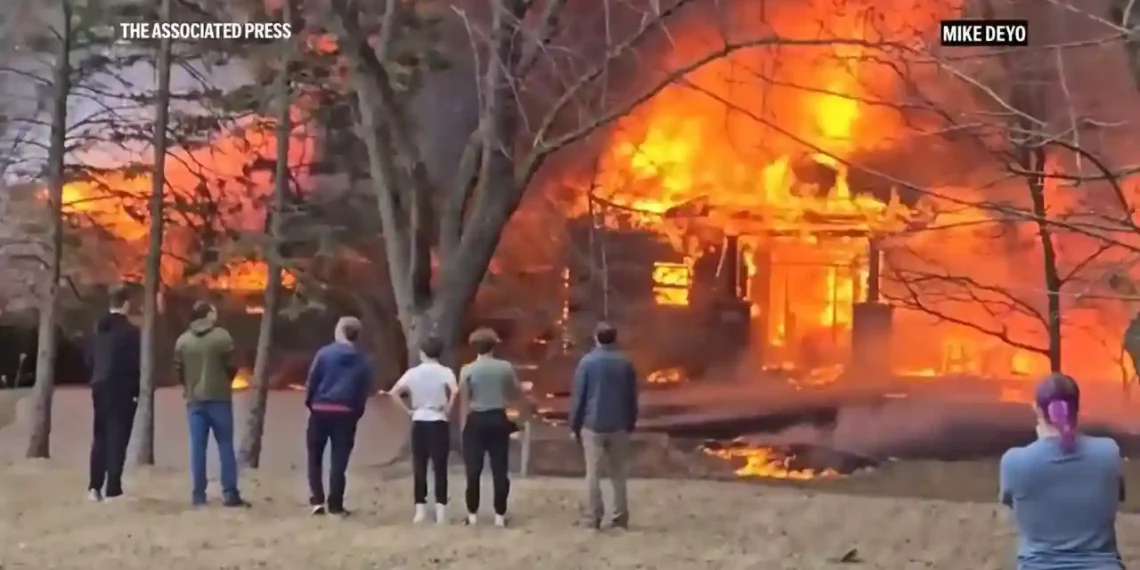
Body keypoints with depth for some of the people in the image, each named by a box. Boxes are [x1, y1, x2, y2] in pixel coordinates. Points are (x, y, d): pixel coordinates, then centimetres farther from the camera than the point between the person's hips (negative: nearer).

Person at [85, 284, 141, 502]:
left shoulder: (98, 328, 8)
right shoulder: (130, 330, -12)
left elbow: (89, 359, 10)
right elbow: (134, 363, -13)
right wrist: (136, 390, -2)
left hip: (100, 388, 6)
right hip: (121, 390, -6)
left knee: (100, 438, 12)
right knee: (117, 439, -4)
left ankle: (95, 487, 10)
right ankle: (112, 489, -6)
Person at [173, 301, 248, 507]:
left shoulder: (182, 340, 3)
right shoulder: (222, 337, -7)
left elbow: (178, 370, 4)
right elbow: (232, 366, -6)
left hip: (195, 400, 3)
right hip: (219, 398, -3)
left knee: (197, 448, 5)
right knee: (225, 446, 2)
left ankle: (198, 494, 3)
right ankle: (230, 494, -2)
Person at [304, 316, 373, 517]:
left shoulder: (325, 353, -4)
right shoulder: (363, 361, 4)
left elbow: (312, 381, -4)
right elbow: (365, 391, 3)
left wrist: (310, 403, 10)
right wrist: (356, 413, 11)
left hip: (321, 410, -1)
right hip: (346, 413, 1)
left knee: (315, 457, 13)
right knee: (339, 461, 4)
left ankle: (317, 500, 6)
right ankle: (335, 505, 3)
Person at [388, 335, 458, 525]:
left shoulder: (413, 372, 2)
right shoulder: (445, 372, -6)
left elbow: (394, 392, -5)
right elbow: (455, 391, -24)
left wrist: (408, 410, 2)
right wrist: (449, 409, -10)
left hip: (419, 422, 2)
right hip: (439, 423, -2)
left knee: (419, 468, 8)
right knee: (440, 468, 0)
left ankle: (420, 509, 8)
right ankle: (441, 510, -2)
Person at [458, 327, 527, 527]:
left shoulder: (467, 370, -7)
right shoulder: (505, 367, -2)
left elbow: (464, 400, -7)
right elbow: (518, 392, 8)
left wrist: (463, 425, 0)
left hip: (476, 421, -1)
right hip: (498, 419, 1)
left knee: (474, 470, 6)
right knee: (500, 469, 6)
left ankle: (472, 514, 9)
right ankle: (500, 515, 6)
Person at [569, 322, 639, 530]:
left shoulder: (587, 362, -7)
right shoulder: (626, 363, 2)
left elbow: (578, 396, -6)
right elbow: (632, 397, 6)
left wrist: (574, 425, 1)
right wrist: (631, 424, 15)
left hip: (592, 425, -2)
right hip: (619, 426, 3)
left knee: (593, 474, 2)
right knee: (618, 474, 10)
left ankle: (593, 519, 0)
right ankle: (620, 518, 10)